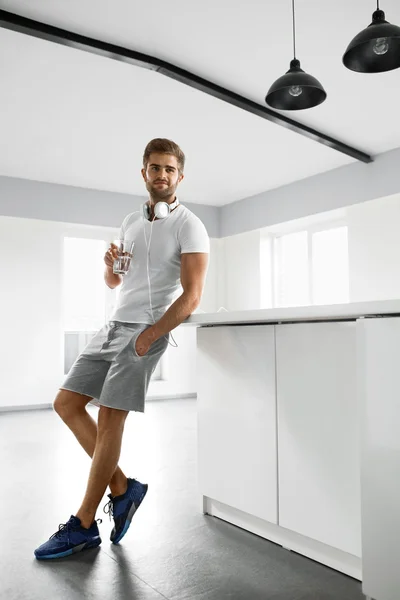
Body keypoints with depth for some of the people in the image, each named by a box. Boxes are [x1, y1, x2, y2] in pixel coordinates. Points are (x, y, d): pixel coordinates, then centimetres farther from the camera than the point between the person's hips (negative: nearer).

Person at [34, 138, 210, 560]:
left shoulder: (189, 226, -5)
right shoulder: (131, 222, 16)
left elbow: (191, 296, -14)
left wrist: (150, 336, -19)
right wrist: (109, 264, 0)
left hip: (147, 331, -8)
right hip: (114, 325, 8)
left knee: (109, 420, -8)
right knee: (66, 403, 5)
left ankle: (83, 528, 5)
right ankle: (122, 488, 14)